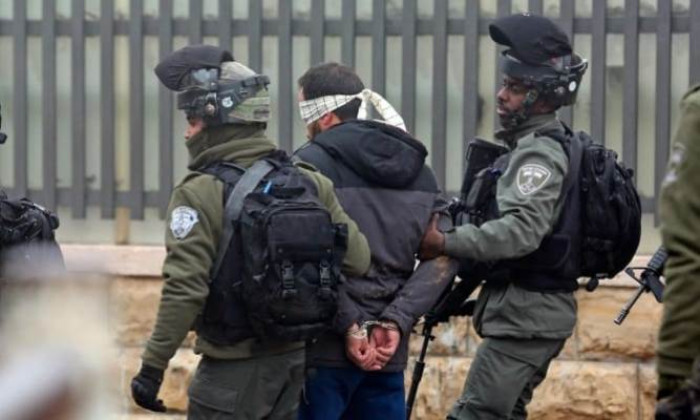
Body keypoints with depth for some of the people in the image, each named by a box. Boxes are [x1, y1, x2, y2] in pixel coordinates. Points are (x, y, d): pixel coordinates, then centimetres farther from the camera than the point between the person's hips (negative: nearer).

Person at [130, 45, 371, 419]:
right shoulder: (309, 183, 3)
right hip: (292, 362, 6)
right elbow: (357, 259, 4)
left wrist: (152, 367, -15)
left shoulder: (200, 195, -15)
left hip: (232, 370, -6)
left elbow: (183, 291, -20)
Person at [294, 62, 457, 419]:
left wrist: (349, 326, -14)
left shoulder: (310, 164, -7)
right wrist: (396, 321, -6)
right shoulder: (416, 167, 12)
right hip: (390, 349, 6)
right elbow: (444, 255, 2)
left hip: (323, 348, -6)